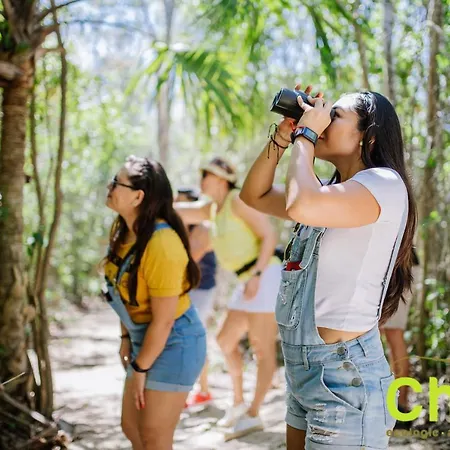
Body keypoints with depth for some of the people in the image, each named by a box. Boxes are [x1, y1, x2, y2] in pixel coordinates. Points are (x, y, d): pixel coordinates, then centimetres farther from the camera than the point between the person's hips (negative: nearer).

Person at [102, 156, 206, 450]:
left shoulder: (161, 244, -28)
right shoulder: (122, 230, -2)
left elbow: (163, 320, -23)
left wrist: (140, 369, -14)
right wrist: (126, 338, 10)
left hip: (174, 343, -9)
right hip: (145, 338, 9)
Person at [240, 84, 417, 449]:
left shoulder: (384, 184, -13)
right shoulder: (330, 194, 15)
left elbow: (301, 206, -30)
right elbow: (255, 196, 18)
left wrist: (305, 135, -14)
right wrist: (283, 135, 6)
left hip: (345, 372, -9)